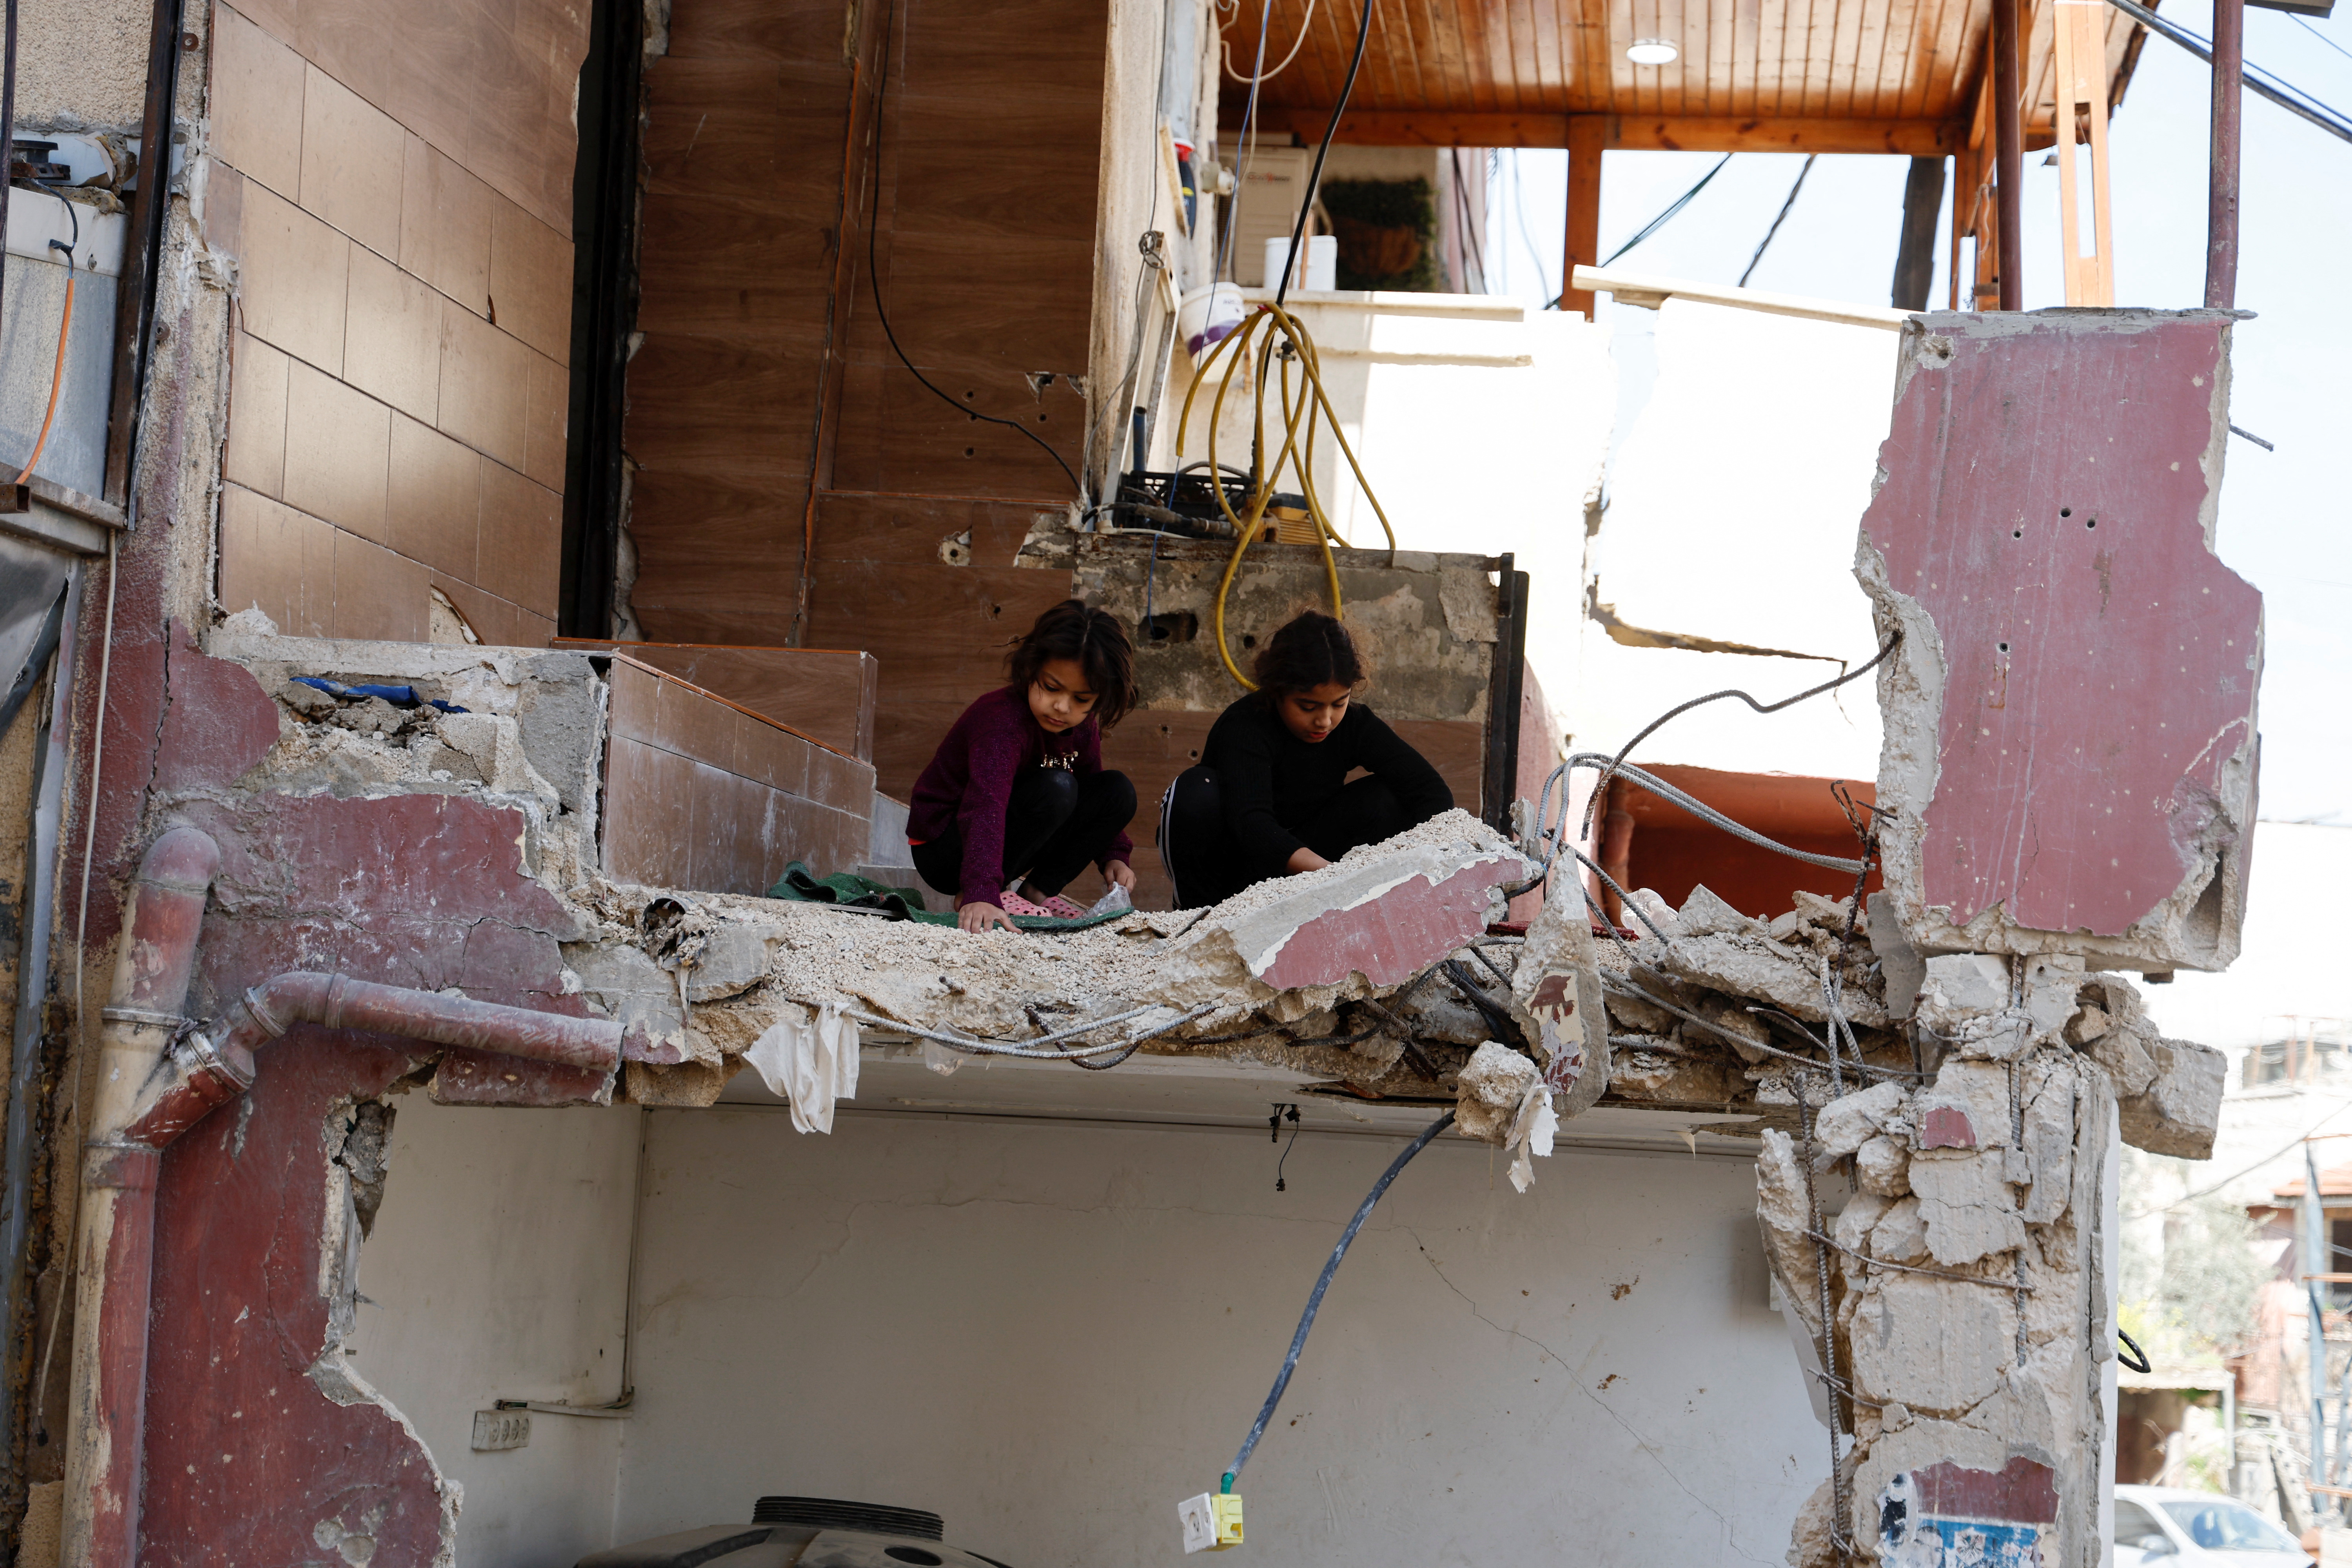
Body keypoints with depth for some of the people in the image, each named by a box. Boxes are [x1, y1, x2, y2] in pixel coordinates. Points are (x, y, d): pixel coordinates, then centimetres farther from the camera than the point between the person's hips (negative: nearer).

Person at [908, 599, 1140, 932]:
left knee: (1118, 792, -4)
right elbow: (987, 805, -45)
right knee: (1056, 788, -31)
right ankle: (998, 890, -18)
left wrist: (1114, 855, -1)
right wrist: (981, 894, -57)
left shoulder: (1084, 727, -4)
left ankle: (1040, 891, -1)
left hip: (1012, 838, 8)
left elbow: (1096, 790, 15)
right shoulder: (1003, 720, -31)